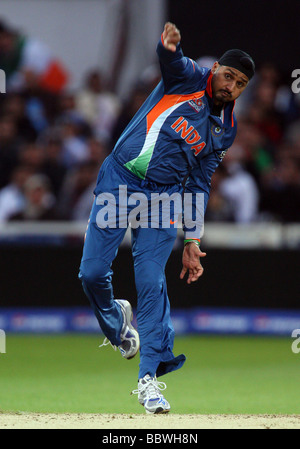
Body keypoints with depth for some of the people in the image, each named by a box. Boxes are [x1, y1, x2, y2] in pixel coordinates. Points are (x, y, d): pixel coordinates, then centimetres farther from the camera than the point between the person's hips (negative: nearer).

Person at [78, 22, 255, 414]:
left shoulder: (225, 130, 10)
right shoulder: (188, 79, 0)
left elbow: (200, 184, 13)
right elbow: (171, 59, -24)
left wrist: (193, 241, 7)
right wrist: (169, 46, -50)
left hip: (163, 198, 2)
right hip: (118, 183, -2)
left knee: (151, 283, -11)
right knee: (92, 273, -6)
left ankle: (150, 375, -9)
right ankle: (115, 320, 27)